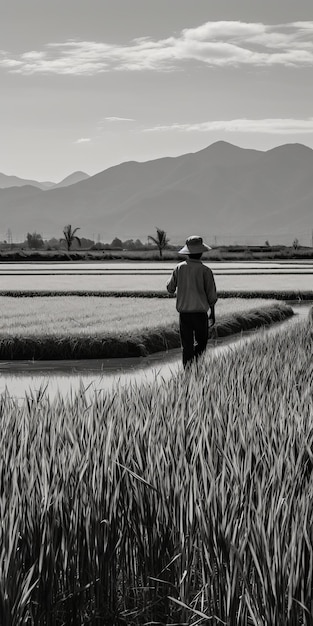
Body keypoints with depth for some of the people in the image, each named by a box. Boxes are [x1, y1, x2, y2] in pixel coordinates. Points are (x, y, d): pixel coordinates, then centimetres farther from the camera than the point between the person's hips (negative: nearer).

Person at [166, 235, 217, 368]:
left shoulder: (179, 268, -2)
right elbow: (211, 295, -4)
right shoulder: (205, 271, -10)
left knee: (187, 346, 8)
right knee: (201, 342, 14)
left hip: (184, 312, 3)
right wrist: (212, 313, 9)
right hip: (200, 312, -3)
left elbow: (170, 288, 10)